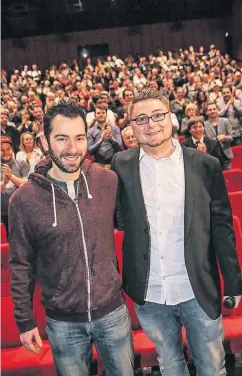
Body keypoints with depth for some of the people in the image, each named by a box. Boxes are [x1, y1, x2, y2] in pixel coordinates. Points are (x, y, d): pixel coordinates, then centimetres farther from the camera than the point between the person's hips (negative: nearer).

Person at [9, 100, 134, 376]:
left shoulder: (109, 182, -10)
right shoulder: (24, 200, -14)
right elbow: (21, 265, -4)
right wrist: (24, 320, 1)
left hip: (113, 312, 2)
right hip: (63, 322, -1)